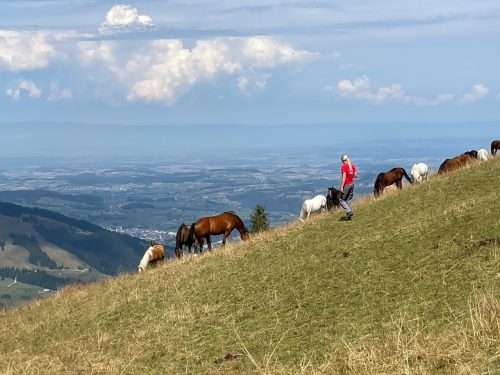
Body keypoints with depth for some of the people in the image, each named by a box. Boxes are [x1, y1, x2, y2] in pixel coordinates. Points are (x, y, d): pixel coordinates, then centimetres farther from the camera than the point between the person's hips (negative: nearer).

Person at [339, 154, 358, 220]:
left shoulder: (344, 166, -16)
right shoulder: (352, 165, 4)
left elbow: (344, 177, -20)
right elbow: (356, 175, 7)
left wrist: (341, 187, -18)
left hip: (346, 185, -7)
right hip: (352, 184, 7)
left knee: (342, 200, 3)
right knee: (349, 200, 14)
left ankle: (349, 211, -13)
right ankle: (349, 216, 15)